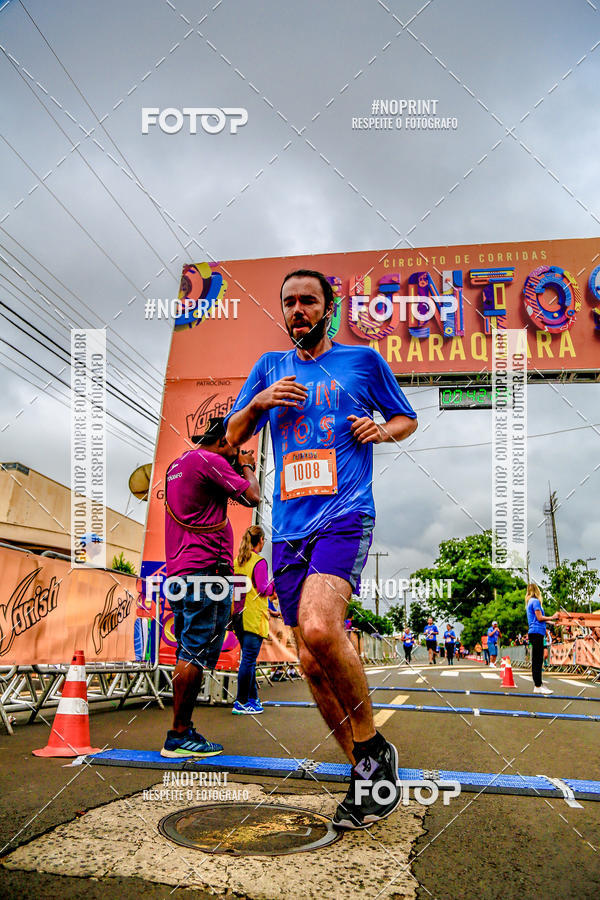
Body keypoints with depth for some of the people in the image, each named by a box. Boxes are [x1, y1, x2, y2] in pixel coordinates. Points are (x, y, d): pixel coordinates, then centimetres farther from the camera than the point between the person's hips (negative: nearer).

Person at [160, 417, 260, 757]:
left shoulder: (177, 464, 21)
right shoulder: (209, 460, -9)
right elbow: (253, 497, -11)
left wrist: (235, 469, 25)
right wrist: (248, 467, 6)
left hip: (180, 572, 10)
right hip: (205, 569, -10)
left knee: (189, 654, 13)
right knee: (195, 656, -7)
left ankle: (184, 730, 18)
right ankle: (178, 737, -3)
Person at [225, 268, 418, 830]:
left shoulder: (363, 360, 10)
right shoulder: (270, 367, 18)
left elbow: (407, 419, 19)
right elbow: (233, 435, 18)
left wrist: (382, 429, -3)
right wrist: (259, 401, -1)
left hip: (344, 516, -4)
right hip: (288, 529, 5)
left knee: (319, 630, -28)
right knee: (312, 664, 4)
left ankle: (374, 748, -6)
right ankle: (365, 775, 20)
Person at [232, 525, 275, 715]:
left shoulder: (236, 561, 9)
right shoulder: (259, 562, -12)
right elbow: (263, 589, -14)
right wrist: (274, 585, 5)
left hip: (239, 615, 8)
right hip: (254, 617, -8)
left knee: (248, 658, 16)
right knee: (249, 659, -3)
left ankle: (252, 698, 24)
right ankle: (242, 703, -1)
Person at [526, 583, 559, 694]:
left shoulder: (529, 602, 21)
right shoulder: (535, 601, -8)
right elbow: (540, 618, -13)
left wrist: (550, 621, 29)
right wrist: (552, 617, -1)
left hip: (534, 633, 10)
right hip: (537, 632, -10)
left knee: (536, 660, 11)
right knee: (538, 660, -10)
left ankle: (538, 685, 14)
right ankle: (538, 686, -11)